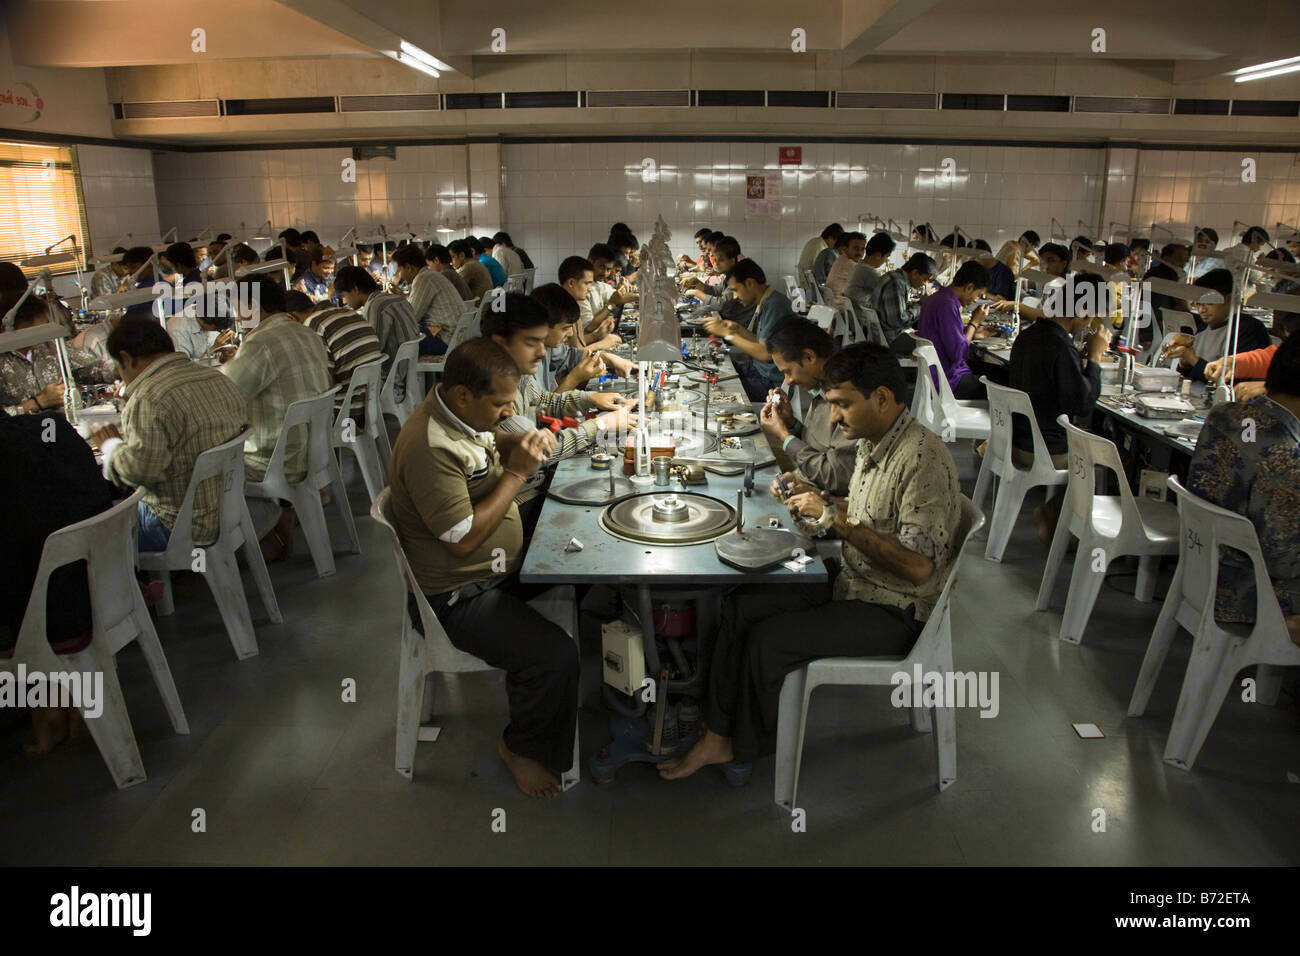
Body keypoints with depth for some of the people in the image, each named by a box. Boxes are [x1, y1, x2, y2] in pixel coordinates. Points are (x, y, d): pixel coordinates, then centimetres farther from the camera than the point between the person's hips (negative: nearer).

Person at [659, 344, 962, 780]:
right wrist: (819, 502, 2)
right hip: (853, 584, 10)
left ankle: (745, 747, 10)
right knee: (740, 605, -1)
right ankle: (717, 736, 5)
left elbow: (918, 565, -29)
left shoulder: (923, 458, -25)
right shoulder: (874, 442, 5)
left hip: (893, 610, -9)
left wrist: (838, 521, -26)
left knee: (768, 640, -18)